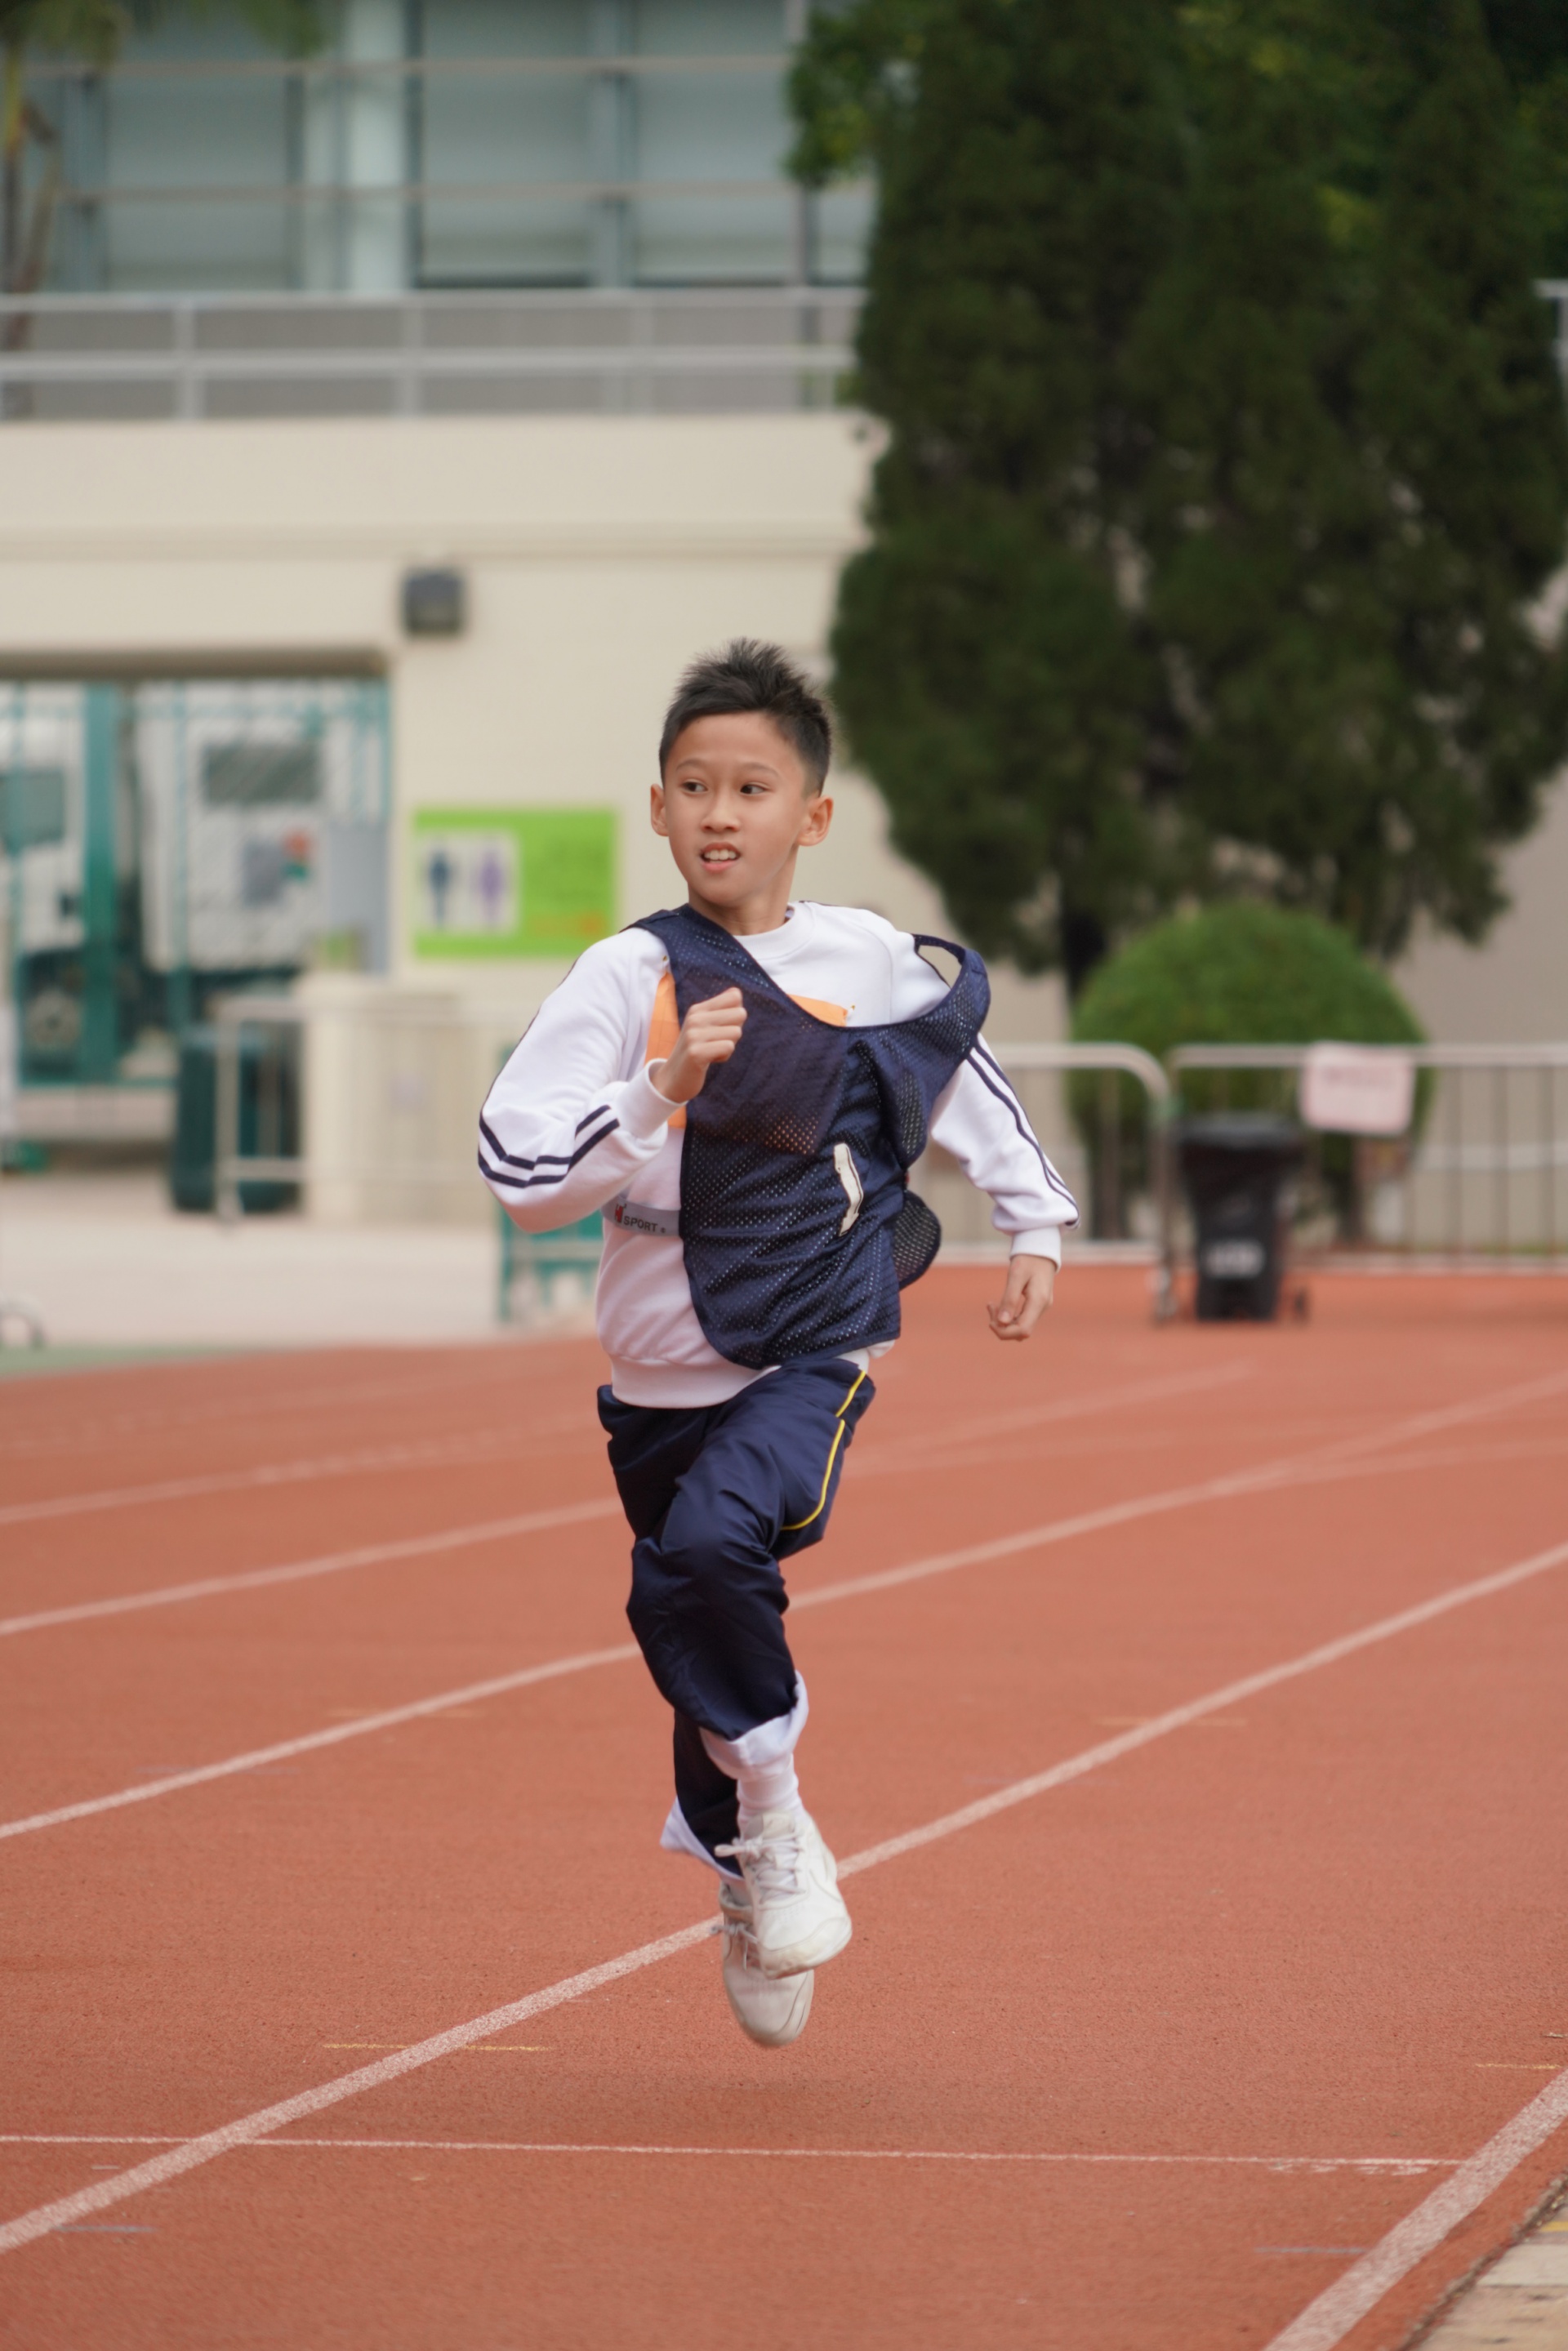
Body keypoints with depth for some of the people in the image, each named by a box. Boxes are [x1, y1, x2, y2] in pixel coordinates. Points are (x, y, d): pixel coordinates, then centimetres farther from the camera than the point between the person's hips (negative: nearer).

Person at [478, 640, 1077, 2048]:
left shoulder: (870, 964, -3)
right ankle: (748, 1878, 38)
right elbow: (520, 1176, -17)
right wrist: (665, 1085, -28)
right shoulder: (627, 980, -9)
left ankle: (772, 1811, -7)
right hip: (664, 1376, 2)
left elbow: (963, 1067, 18)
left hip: (815, 1360, -2)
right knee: (683, 1620, 11)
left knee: (710, 1543, -29)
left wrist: (1037, 1229, 20)